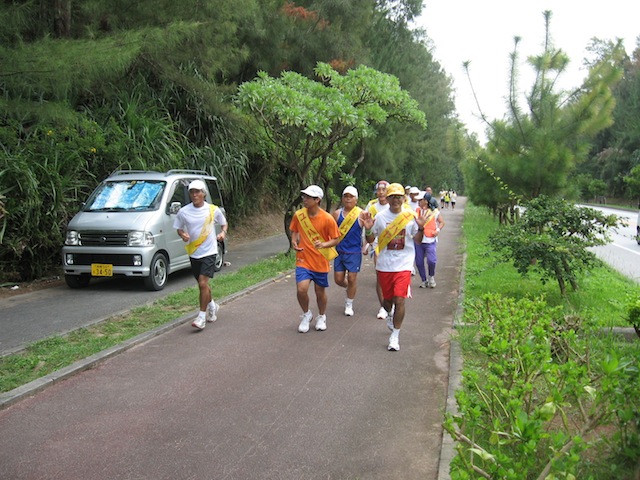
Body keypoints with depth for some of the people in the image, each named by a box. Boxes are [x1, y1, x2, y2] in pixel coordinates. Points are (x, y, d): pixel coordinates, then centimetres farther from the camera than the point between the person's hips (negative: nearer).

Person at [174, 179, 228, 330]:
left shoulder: (213, 210, -5)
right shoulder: (183, 212, -2)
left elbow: (224, 224, 11)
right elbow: (179, 228, 10)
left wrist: (223, 232, -10)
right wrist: (182, 235, -12)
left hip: (209, 252, -3)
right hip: (193, 253, 4)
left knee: (203, 284, -15)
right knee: (202, 284, 15)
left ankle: (202, 317, -6)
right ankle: (212, 305, 42)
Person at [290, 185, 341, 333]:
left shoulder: (327, 219, -14)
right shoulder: (298, 215, -6)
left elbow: (336, 239, -6)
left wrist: (324, 244, -25)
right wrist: (294, 242, -7)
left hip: (321, 261, -1)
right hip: (303, 259, 1)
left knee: (320, 291, 11)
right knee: (301, 289, -14)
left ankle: (321, 317, 39)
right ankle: (306, 314, 15)